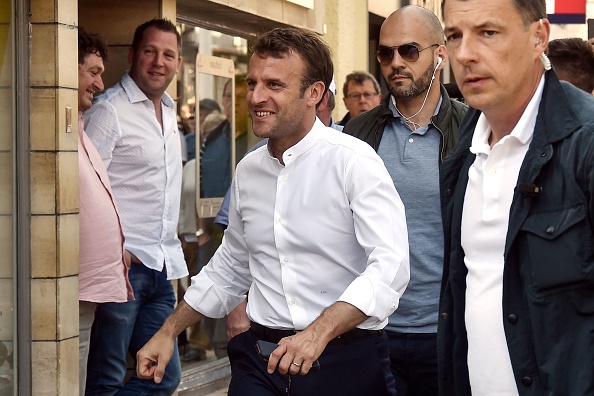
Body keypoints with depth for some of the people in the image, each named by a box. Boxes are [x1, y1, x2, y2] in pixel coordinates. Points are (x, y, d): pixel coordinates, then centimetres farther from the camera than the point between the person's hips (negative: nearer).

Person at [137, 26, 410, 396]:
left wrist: (318, 333, -32)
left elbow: (389, 267, -22)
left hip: (346, 358, -4)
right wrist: (168, 333, 18)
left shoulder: (353, 161, -12)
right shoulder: (248, 170, 8)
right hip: (263, 356, 5)